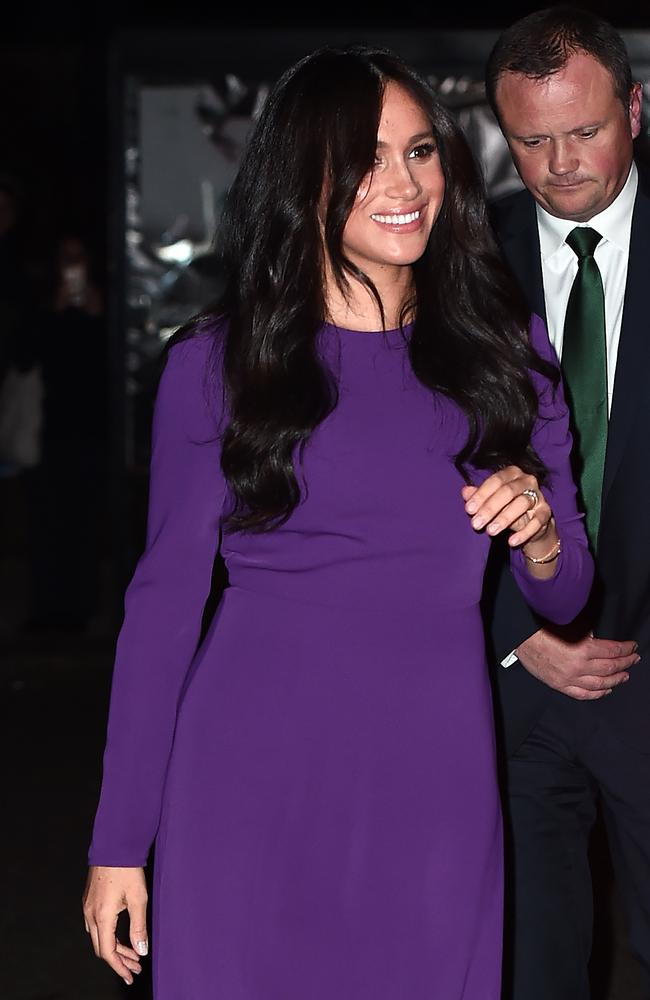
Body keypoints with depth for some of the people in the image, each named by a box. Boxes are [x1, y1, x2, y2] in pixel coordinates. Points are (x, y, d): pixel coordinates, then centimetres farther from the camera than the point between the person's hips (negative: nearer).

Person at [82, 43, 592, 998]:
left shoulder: (504, 345, 6)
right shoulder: (215, 362, 0)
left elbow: (565, 592, 12)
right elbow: (165, 594, 2)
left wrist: (540, 537, -12)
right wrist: (119, 842, 0)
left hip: (435, 785, 2)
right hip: (249, 783, -1)